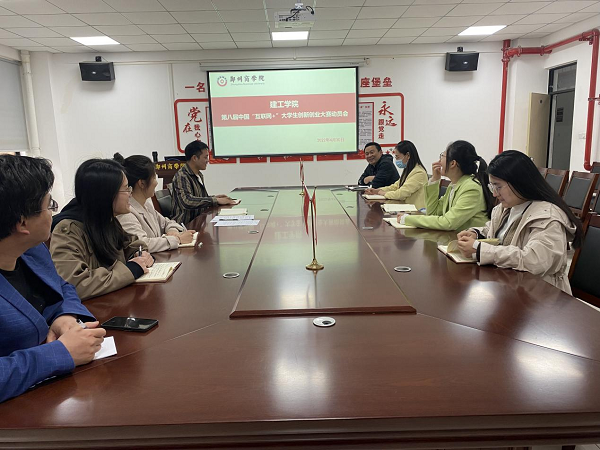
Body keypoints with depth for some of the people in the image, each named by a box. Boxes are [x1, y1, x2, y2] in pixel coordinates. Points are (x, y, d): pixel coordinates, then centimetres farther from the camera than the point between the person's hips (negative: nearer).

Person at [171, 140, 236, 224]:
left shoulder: (199, 175, 16)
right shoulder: (181, 176, -14)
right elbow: (187, 201, -29)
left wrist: (215, 197, 10)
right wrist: (215, 200, -24)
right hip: (186, 224, -9)